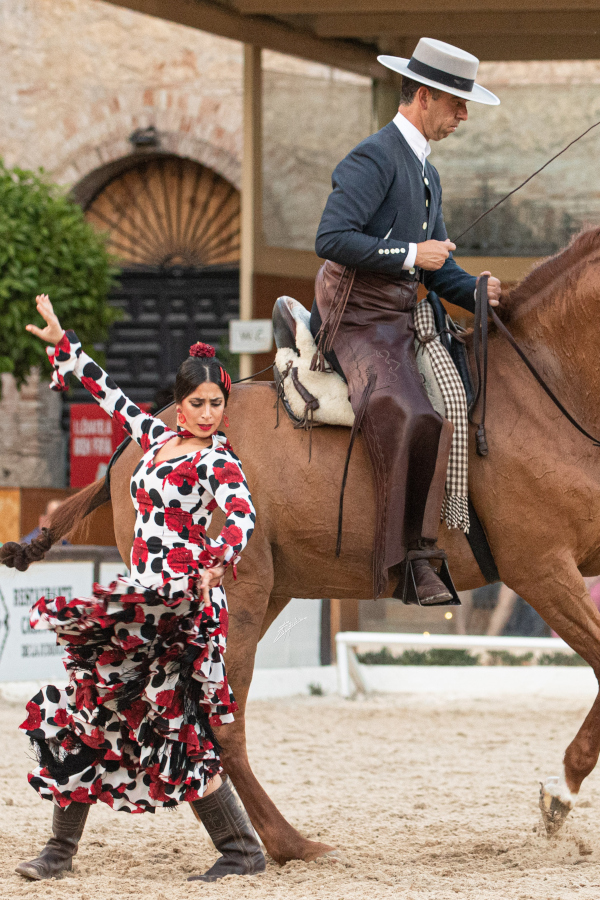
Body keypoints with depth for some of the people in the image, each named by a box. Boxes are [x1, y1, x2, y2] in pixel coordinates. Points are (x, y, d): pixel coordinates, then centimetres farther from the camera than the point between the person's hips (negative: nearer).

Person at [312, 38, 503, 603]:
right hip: (358, 322, -10)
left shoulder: (425, 174, 22)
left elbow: (438, 267, 23)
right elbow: (332, 239, -21)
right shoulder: (374, 158, -10)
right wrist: (411, 255, -16)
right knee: (411, 420, -30)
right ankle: (414, 561, -28)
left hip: (400, 323, 10)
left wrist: (477, 292, 2)